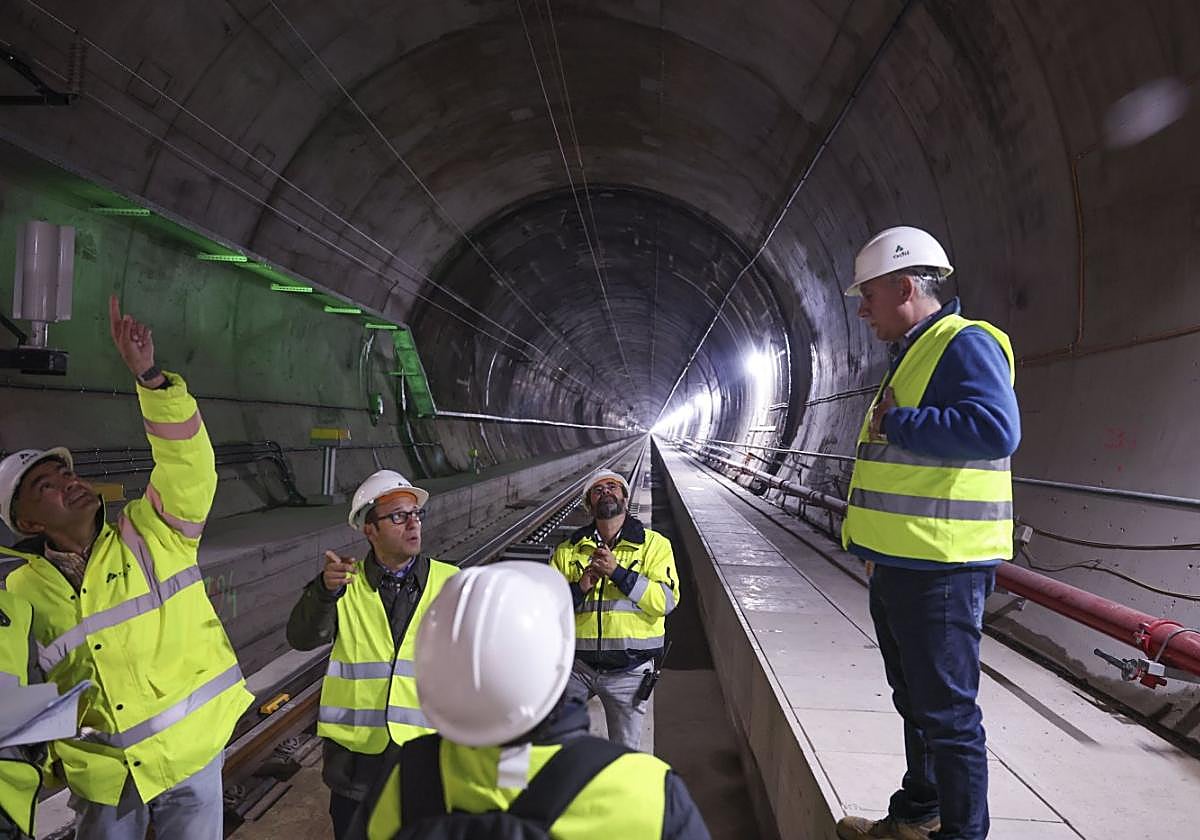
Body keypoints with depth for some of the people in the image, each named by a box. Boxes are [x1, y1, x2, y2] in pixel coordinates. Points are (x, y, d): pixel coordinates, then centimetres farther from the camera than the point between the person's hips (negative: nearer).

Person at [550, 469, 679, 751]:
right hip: (577, 666, 2)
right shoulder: (568, 550, 5)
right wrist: (579, 587, -16)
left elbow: (667, 600, -14)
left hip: (629, 671, -1)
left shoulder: (654, 545, -1)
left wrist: (618, 572, -21)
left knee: (626, 752, 13)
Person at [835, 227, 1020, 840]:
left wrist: (897, 422, -21)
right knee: (914, 699, 22)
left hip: (939, 569, -11)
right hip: (899, 563, 11)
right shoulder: (911, 355, 17)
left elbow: (996, 429, -29)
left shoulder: (965, 344, -14)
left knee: (946, 709, 0)